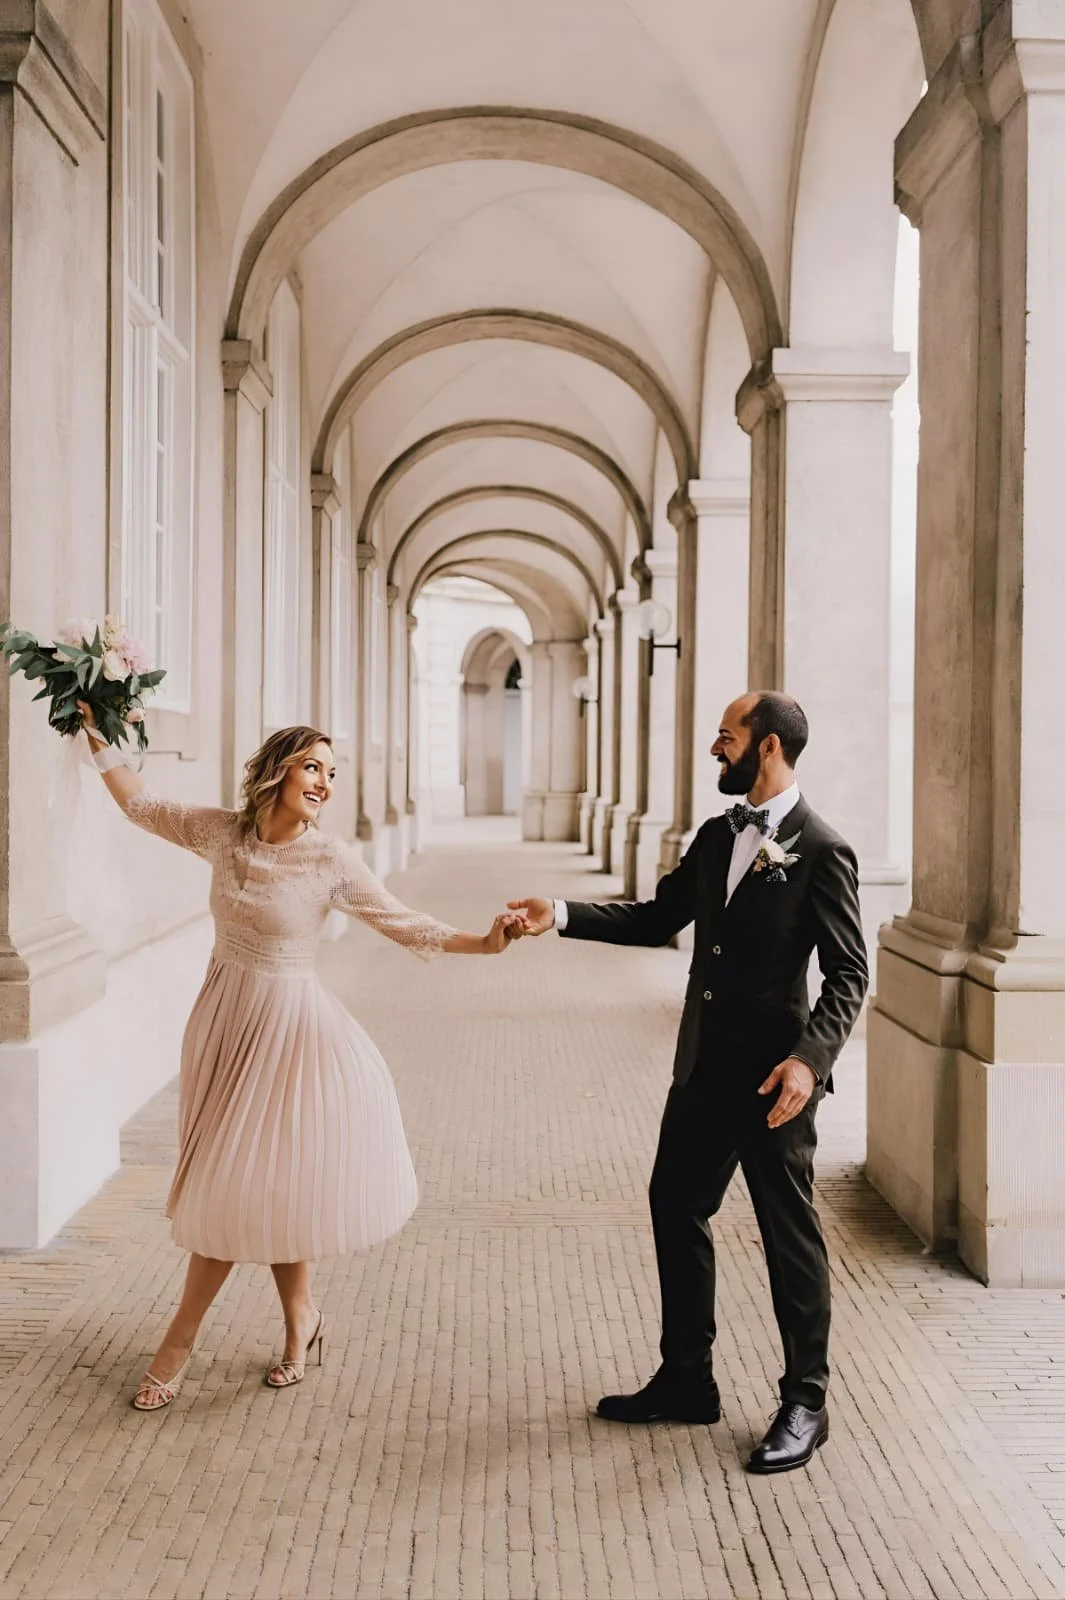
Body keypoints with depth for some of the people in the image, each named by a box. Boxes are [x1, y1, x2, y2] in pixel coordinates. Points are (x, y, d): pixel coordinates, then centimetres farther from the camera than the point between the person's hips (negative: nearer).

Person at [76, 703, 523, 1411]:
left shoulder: (332, 859, -13)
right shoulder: (223, 830, -2)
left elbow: (403, 923, -9)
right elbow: (143, 806, 12)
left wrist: (484, 942, -20)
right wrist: (100, 736, 10)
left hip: (285, 1022, -4)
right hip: (224, 1016, 4)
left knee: (248, 1182, 0)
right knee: (250, 1183, 11)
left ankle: (179, 1342, 17)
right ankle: (301, 1321, 29)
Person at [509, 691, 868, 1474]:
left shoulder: (822, 850, -13)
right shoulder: (716, 836, 10)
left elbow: (849, 974, -14)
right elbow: (656, 919, 13)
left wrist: (810, 1058, -26)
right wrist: (561, 914, 4)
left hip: (775, 1076, -8)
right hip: (705, 1066, 8)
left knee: (789, 1233, 5)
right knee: (676, 1208, 15)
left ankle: (805, 1404, 23)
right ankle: (687, 1379, 31)